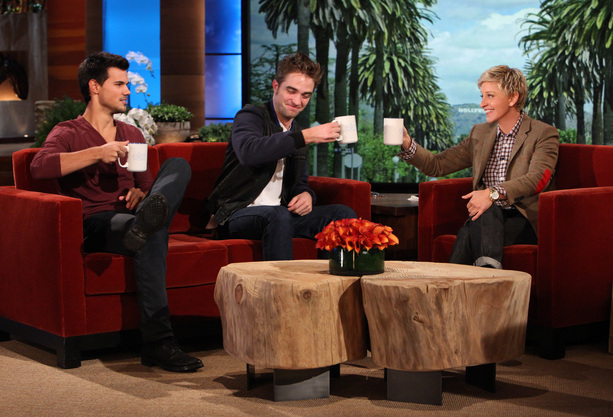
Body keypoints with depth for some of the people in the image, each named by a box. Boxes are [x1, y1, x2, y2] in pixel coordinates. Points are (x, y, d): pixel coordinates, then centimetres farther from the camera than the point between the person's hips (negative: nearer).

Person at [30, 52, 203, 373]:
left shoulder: (132, 135, 27)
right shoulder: (68, 133, 7)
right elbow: (39, 167, -15)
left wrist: (141, 193, 2)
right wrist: (97, 153, -21)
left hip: (128, 215, 5)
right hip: (94, 225, -5)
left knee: (178, 165, -20)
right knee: (152, 237, -39)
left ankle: (146, 220, -53)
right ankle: (158, 344, -44)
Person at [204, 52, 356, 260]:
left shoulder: (298, 133, 18)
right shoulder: (251, 116, -5)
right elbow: (248, 152, -30)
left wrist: (306, 195, -2)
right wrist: (306, 137, -34)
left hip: (280, 214, 7)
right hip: (238, 214, -7)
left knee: (342, 213, -11)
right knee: (279, 215, -38)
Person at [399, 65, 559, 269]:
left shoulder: (544, 134, 1)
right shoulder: (480, 134, 19)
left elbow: (537, 179, -17)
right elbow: (437, 165, 15)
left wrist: (493, 193, -33)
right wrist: (407, 144, -4)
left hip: (525, 221, -4)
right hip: (486, 216, 4)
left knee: (468, 235, -33)